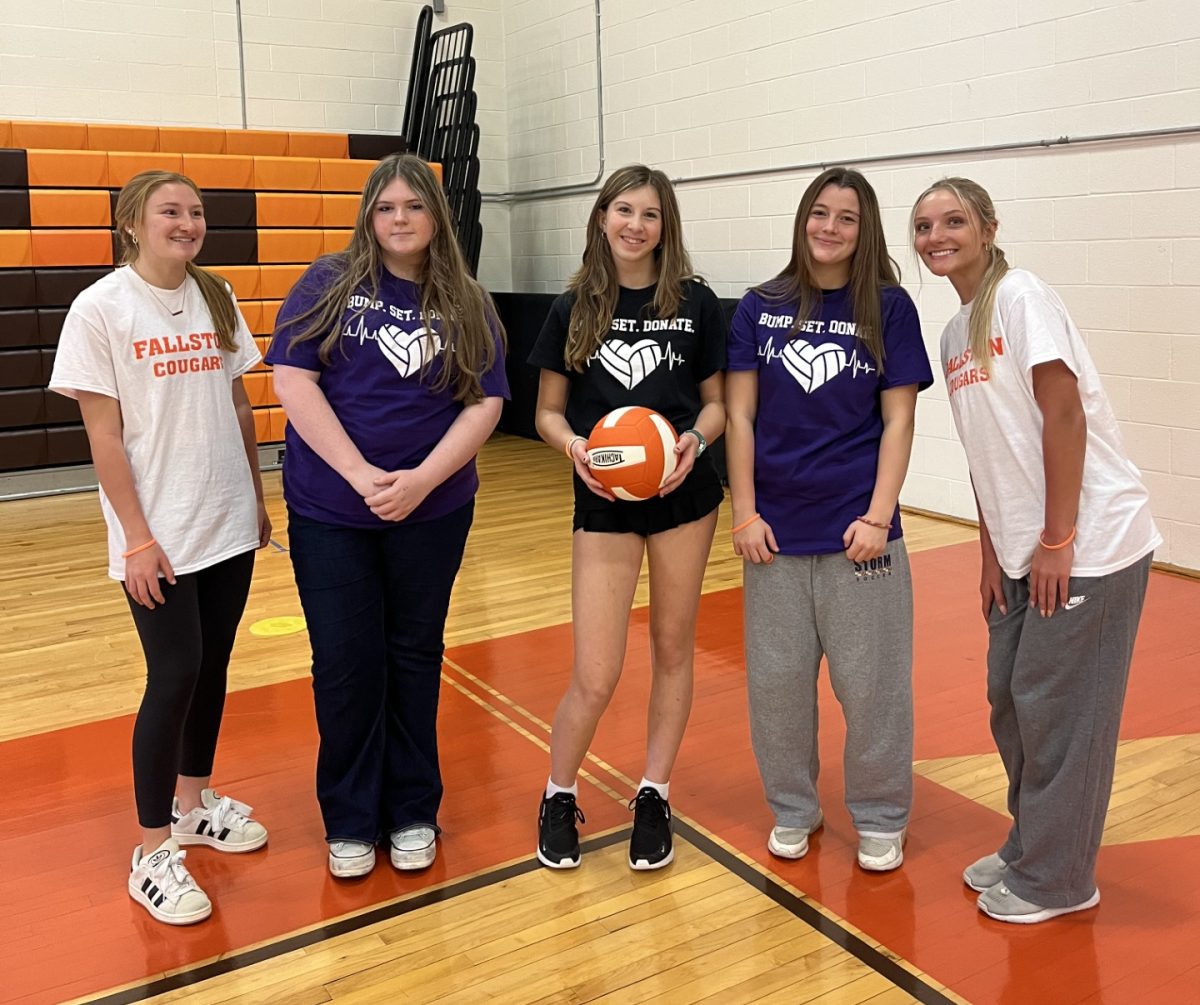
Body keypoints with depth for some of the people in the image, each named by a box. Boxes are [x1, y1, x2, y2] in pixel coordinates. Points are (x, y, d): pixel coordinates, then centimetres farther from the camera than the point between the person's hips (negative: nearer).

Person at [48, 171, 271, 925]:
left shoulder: (217, 299, 6)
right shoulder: (101, 309, -8)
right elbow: (103, 432, -10)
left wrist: (257, 497, 12)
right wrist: (137, 536, -13)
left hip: (229, 526, 5)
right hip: (159, 536, -5)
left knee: (212, 669, 13)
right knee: (175, 678, -3)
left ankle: (194, 802, 33)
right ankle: (153, 854, 11)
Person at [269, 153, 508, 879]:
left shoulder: (468, 305, 3)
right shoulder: (329, 285, -1)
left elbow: (486, 403, -3)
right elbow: (294, 380, -9)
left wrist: (421, 480, -17)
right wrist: (362, 476, -17)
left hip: (434, 512, 1)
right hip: (331, 512, -1)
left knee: (415, 656, 12)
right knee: (346, 664, 6)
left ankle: (413, 812, 28)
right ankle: (350, 821, 23)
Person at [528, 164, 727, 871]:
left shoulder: (696, 303, 0)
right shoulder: (575, 308, 1)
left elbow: (718, 401, 6)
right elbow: (549, 412, 5)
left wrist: (696, 439, -14)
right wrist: (573, 444, -15)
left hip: (684, 495, 1)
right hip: (604, 501, -1)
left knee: (673, 648, 12)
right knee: (595, 678, -3)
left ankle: (654, 798, 30)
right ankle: (559, 797, 24)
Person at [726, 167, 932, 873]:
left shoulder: (889, 308, 0)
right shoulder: (761, 308, 4)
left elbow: (898, 421, -2)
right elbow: (740, 416, 3)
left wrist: (878, 517, -9)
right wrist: (745, 512, -2)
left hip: (857, 527, -2)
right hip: (776, 528, 2)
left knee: (872, 682, 5)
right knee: (777, 679, 10)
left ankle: (881, 818, 26)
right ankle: (793, 810, 29)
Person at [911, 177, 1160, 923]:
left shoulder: (1022, 296, -11)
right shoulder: (955, 333, 12)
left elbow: (1064, 418, -16)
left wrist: (1058, 542, -17)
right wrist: (992, 552, 11)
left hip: (1091, 540, -8)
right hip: (1026, 549, 8)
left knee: (1057, 706, 0)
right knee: (1012, 697, 14)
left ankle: (1055, 880, 16)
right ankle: (1029, 848, 32)